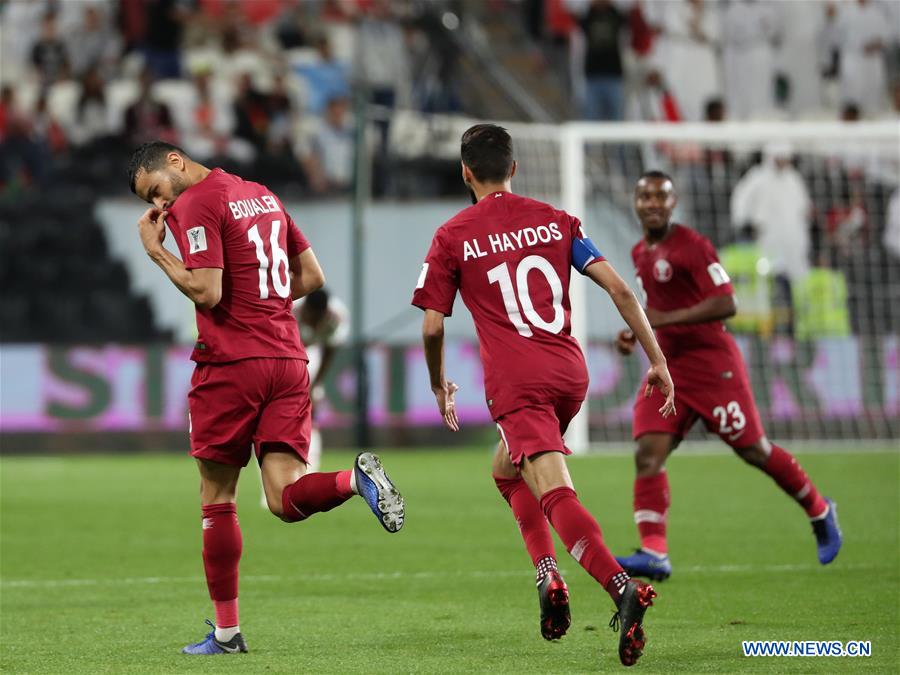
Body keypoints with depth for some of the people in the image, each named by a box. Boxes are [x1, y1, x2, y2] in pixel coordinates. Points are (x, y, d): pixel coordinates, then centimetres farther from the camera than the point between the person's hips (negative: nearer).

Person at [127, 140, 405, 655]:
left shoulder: (194, 204, -7)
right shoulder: (264, 195, 18)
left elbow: (206, 293, -16)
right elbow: (312, 277, 21)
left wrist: (156, 251, -6)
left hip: (231, 363, -6)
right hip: (289, 360, 6)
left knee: (218, 497, 6)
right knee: (286, 500, -2)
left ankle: (227, 630, 10)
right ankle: (357, 479, -30)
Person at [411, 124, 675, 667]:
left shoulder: (452, 237, 3)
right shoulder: (555, 221, 12)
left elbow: (432, 327, 3)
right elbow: (618, 288, 4)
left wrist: (439, 386, 22)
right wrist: (658, 361, 7)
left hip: (516, 383, -5)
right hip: (571, 373, 5)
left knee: (558, 496, -16)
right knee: (507, 469, 26)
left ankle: (623, 587, -39)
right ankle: (550, 579, 8)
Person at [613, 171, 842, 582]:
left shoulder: (692, 246, -12)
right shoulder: (640, 253, 14)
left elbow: (725, 304, -20)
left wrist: (665, 319, -25)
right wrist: (636, 332, 10)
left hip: (711, 361, -7)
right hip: (668, 366, 7)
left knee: (754, 451, 2)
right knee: (648, 452, -12)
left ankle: (820, 513, 25)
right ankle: (654, 553, -19)